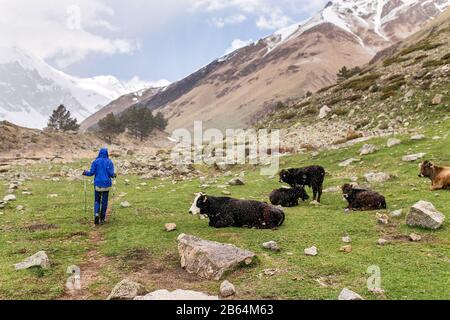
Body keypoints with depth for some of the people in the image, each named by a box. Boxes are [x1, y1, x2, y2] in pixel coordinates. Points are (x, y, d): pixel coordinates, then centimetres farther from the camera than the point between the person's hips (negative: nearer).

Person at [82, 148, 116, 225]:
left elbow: (92, 173, -4)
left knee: (97, 200, 11)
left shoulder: (95, 161, -1)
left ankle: (96, 214, -14)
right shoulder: (109, 162, -1)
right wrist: (114, 175, 14)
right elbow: (111, 173, -8)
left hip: (98, 183, 0)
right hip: (106, 184, 0)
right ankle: (102, 219, 12)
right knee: (104, 201, 8)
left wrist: (85, 172, 16)